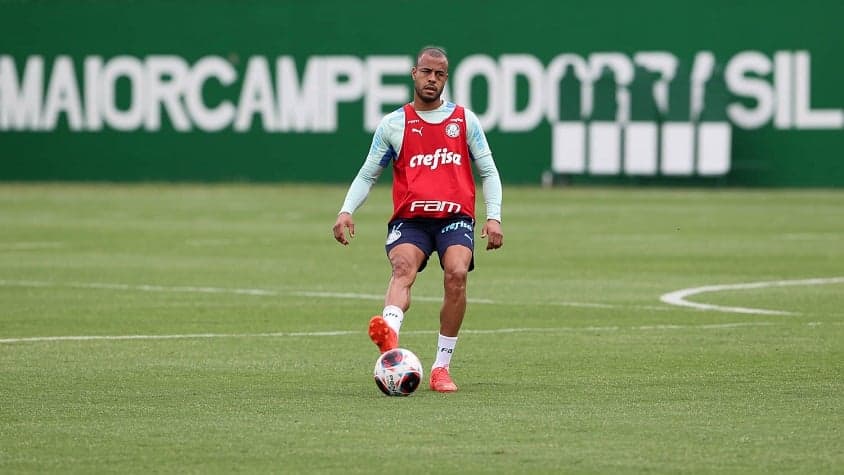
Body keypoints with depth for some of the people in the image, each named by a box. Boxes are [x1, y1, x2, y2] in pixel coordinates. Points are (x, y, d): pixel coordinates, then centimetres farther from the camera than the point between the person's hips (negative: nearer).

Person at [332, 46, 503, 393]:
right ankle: (390, 333, -61)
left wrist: (494, 217, 2)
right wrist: (346, 211, -2)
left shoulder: (465, 120, 13)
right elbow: (367, 175, 14)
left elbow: (488, 171, 16)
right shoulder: (393, 124, 12)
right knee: (403, 268, -31)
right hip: (409, 218, -1)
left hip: (455, 217, 1)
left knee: (456, 274, -26)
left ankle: (441, 367, -16)